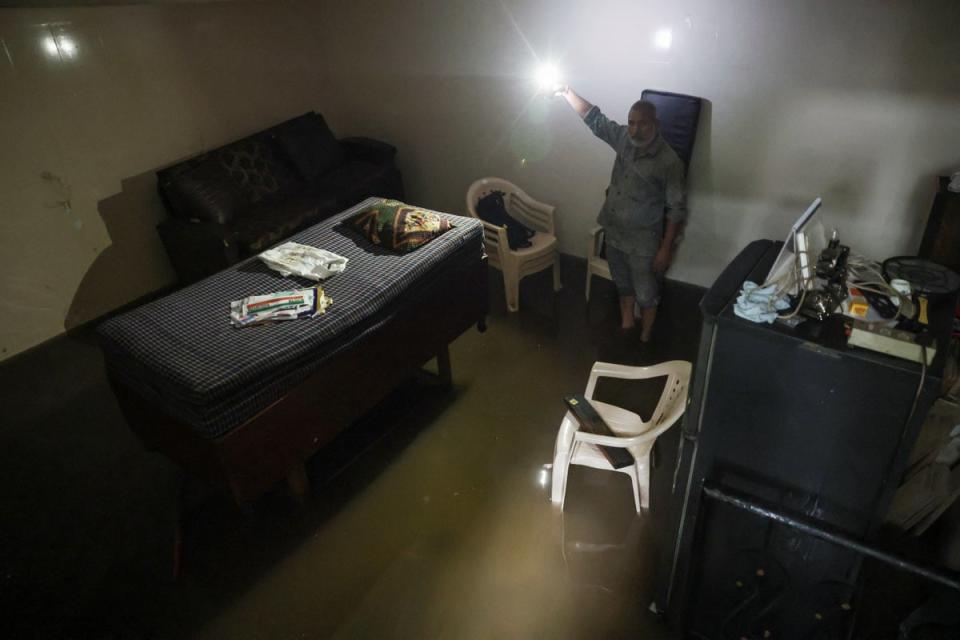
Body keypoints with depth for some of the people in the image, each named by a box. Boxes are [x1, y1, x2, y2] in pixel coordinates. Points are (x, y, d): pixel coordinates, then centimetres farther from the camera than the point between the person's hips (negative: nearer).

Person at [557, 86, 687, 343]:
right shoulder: (624, 139, -5)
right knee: (622, 284, 24)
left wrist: (666, 248, -16)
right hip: (614, 232, 6)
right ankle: (626, 325, 45)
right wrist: (568, 93, -3)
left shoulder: (669, 161, -22)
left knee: (646, 294, 11)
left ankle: (644, 338, 33)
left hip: (643, 240, -6)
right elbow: (594, 119, 5)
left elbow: (676, 209, -17)